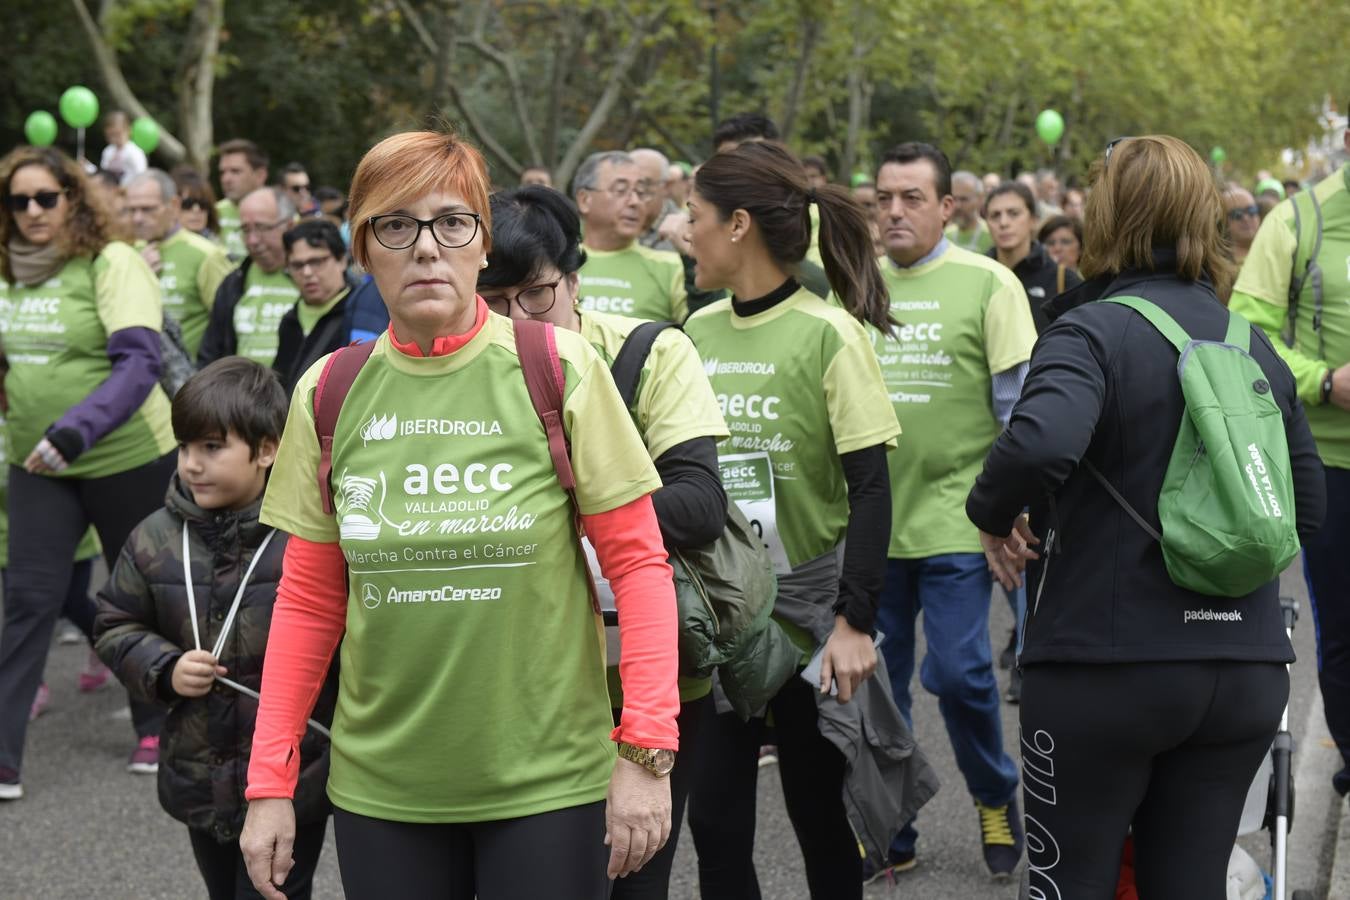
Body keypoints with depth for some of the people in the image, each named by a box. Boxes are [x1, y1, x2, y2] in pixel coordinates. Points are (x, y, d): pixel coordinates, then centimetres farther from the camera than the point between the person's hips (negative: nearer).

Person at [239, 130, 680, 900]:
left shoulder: (560, 370, -6)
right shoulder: (328, 394, 2)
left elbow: (638, 561, -5)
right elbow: (310, 599, 7)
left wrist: (646, 751, -11)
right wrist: (270, 783, 4)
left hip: (548, 782, -2)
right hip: (381, 784, 3)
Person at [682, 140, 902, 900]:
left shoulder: (828, 334, -11)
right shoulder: (699, 331, 5)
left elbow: (870, 490, -12)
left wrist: (856, 623, -18)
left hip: (809, 610, -4)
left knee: (819, 816, 8)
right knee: (715, 823, 2)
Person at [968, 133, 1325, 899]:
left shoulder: (1091, 330, -10)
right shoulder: (1255, 344, 9)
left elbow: (1040, 443, -29)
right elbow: (1307, 507, 10)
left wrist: (993, 513, -10)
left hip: (1108, 664, -5)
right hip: (1245, 671, 5)